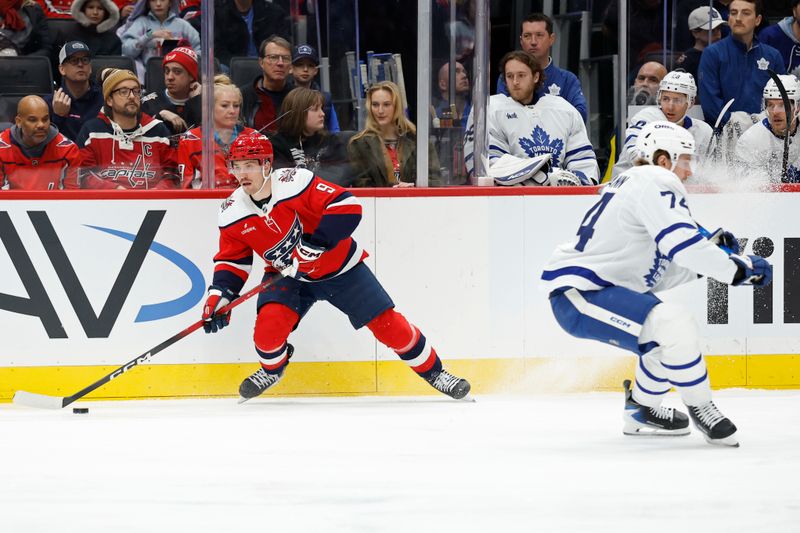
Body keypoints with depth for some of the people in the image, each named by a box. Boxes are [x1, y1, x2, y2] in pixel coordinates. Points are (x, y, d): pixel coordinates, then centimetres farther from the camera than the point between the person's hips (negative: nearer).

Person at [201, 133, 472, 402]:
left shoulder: (295, 183, -27)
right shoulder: (232, 214, -11)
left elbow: (347, 206, -30)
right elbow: (232, 260, 1)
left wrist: (314, 246, -35)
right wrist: (218, 296, -15)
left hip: (339, 267, -3)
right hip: (288, 276, 3)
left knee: (386, 322, -5)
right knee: (270, 321, -23)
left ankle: (433, 372, 13)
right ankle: (271, 369, 10)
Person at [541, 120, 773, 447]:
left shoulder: (635, 185, 21)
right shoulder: (655, 182, -11)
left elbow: (657, 274, 19)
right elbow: (682, 243, -24)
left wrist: (709, 250, 10)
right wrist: (738, 268, -17)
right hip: (578, 293, -11)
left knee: (671, 339, 22)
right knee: (674, 325, -25)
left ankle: (641, 412, 37)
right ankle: (700, 409, -10)